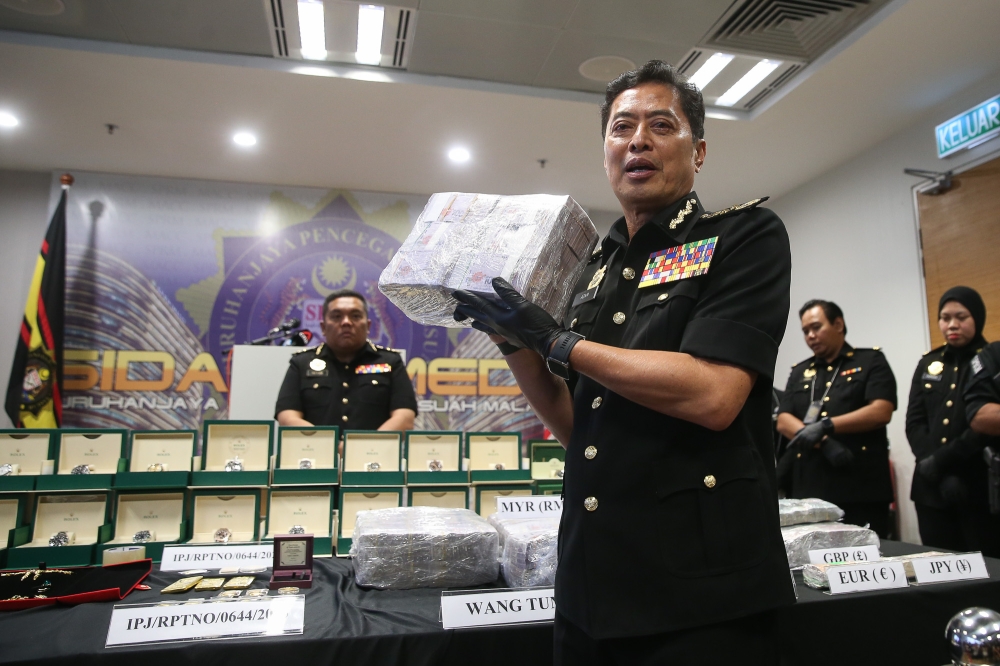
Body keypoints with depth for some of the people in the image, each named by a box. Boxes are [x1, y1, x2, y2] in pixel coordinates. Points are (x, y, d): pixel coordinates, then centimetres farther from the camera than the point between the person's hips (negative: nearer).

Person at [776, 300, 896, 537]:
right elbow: (784, 422, 4)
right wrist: (824, 444, -13)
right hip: (809, 489, 4)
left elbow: (880, 412, -9)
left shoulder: (871, 361, 6)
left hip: (861, 490, -3)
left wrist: (826, 426, -15)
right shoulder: (799, 372, 16)